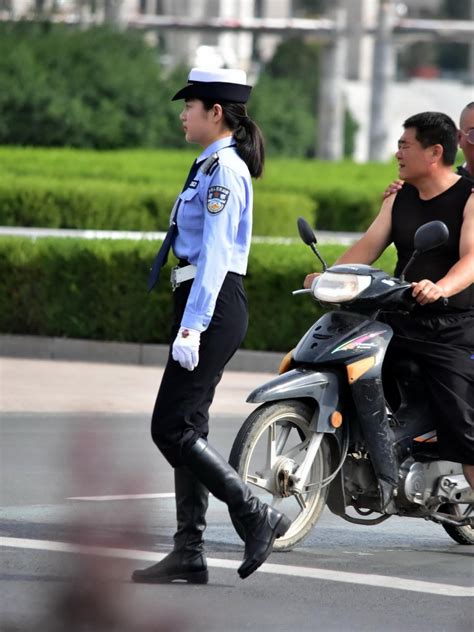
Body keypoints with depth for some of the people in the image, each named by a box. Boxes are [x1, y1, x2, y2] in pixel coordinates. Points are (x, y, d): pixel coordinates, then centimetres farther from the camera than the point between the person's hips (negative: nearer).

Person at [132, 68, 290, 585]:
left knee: (171, 429, -10)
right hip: (200, 304, 10)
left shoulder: (224, 169, -14)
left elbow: (215, 255, -20)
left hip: (213, 306, -10)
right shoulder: (213, 165, 17)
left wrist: (192, 326, -25)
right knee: (186, 428, 8)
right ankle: (189, 552, 9)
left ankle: (256, 517, -5)